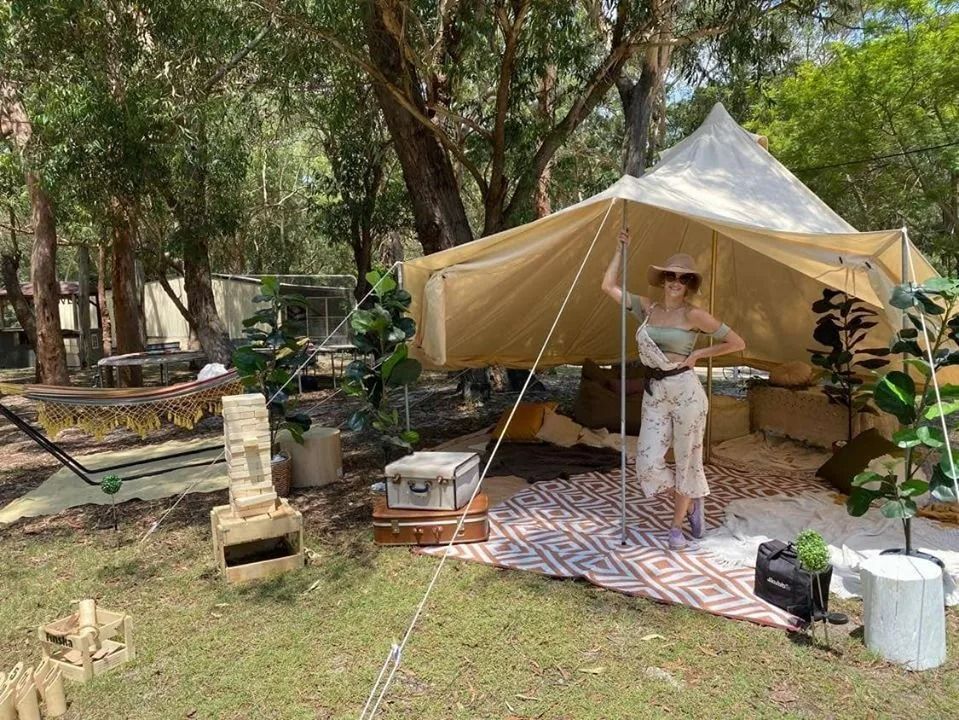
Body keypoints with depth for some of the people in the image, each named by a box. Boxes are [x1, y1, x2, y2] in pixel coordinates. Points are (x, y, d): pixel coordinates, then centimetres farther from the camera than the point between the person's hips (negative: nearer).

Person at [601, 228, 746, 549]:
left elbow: (737, 343, -2)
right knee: (648, 465, -2)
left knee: (686, 460, 8)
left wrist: (699, 354, -5)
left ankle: (677, 525, 27)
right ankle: (691, 503, 26)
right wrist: (621, 250, 8)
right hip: (654, 394, 4)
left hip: (685, 391, -4)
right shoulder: (647, 308, 8)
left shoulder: (693, 315, -5)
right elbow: (609, 286, 7)